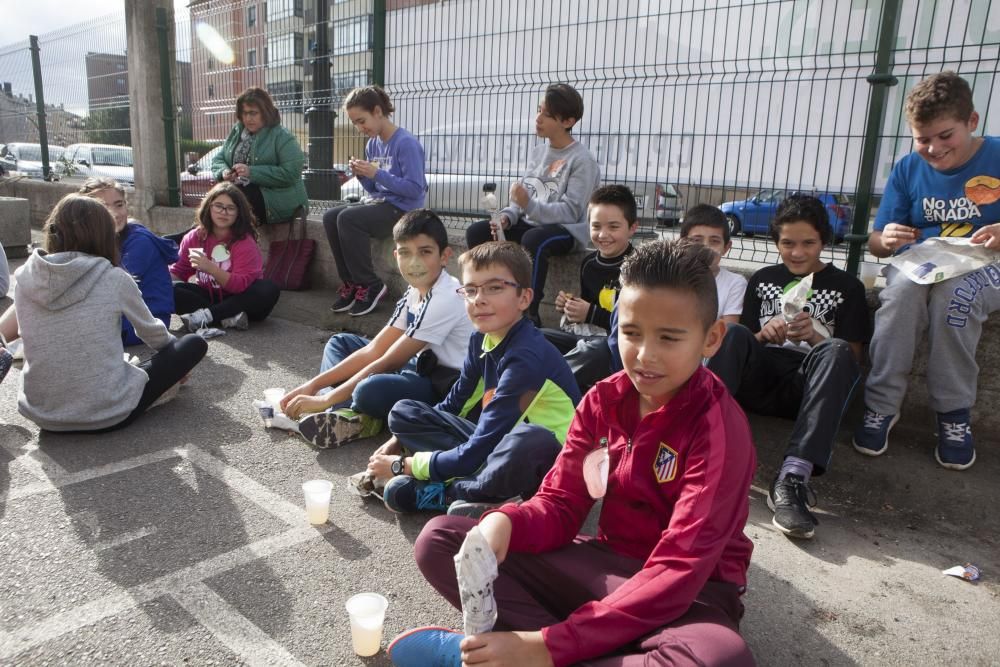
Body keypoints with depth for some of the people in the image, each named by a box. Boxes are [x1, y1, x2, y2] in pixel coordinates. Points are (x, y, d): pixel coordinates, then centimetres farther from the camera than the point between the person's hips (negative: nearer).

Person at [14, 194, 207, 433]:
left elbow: (41, 340, 11)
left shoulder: (24, 279, -2)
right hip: (107, 413, -5)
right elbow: (153, 334, 4)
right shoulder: (114, 278, -11)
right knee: (194, 345, 9)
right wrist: (175, 355, 26)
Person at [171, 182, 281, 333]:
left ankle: (205, 315, -29)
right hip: (207, 295, 3)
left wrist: (211, 268, -36)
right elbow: (178, 272, 5)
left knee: (269, 290, -30)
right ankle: (229, 318, -30)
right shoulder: (193, 238, -2)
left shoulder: (245, 242, -14)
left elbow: (241, 285, -23)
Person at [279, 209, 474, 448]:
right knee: (339, 342, 11)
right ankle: (353, 413, -12)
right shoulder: (415, 291, 2)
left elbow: (388, 362, -23)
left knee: (370, 390, -38)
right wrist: (314, 384, -5)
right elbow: (375, 349, 1)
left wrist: (326, 399, -20)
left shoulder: (445, 300, -24)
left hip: (449, 388, -9)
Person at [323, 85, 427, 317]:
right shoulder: (373, 144, 12)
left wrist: (376, 174, -21)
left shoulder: (406, 143, -13)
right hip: (379, 202, 8)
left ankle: (370, 286, -14)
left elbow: (415, 189, -20)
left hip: (403, 209, -8)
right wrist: (361, 175, -5)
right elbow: (374, 189, 17)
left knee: (347, 218, -27)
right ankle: (351, 283, -4)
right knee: (330, 217, -11)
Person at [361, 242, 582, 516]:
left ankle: (448, 491, -15)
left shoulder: (527, 357, -26)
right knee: (403, 412, 3)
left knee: (528, 441, -43)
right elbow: (453, 404, 14)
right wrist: (399, 439, 5)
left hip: (544, 462, -8)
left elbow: (477, 451, -24)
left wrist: (403, 465, -12)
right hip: (496, 448, 8)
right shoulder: (482, 339, -2)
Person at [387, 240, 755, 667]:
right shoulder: (603, 400, -3)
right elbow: (561, 505, -1)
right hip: (605, 566, 4)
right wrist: (504, 522, -27)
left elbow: (678, 574, -26)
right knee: (439, 538, -5)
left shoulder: (719, 428, -20)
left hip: (690, 595, -4)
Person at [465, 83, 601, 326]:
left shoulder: (582, 160, -12)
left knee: (533, 240, -39)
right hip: (531, 224, 7)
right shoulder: (537, 152, 11)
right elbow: (524, 198, 11)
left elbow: (570, 213, -19)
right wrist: (507, 217, -10)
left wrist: (529, 205, -32)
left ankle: (529, 313, -29)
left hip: (566, 231, -7)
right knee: (476, 231, -11)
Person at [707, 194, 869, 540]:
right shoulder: (762, 279, 19)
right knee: (734, 332, -27)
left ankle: (792, 478, -47)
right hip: (759, 381, 2)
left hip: (806, 388, -1)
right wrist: (764, 335, -7)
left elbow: (851, 358, 6)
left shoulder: (846, 287, 12)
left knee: (837, 350, -33)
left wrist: (813, 336, -14)